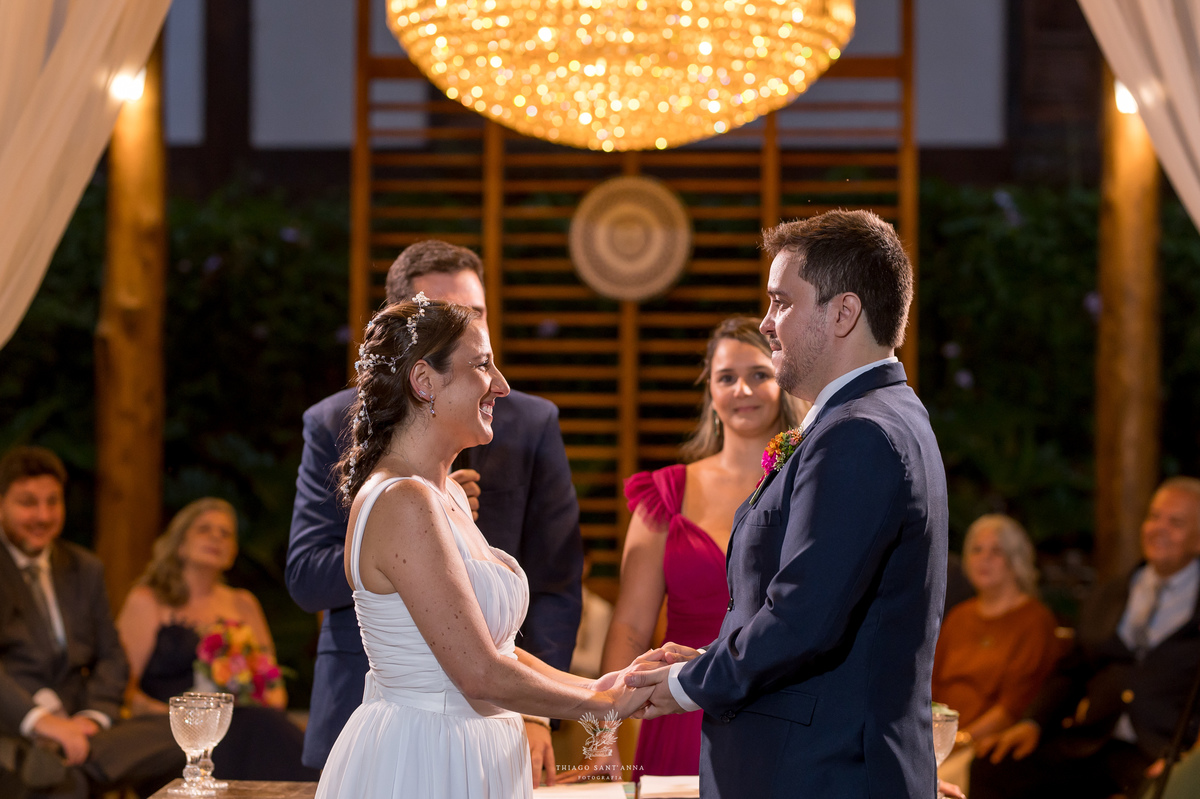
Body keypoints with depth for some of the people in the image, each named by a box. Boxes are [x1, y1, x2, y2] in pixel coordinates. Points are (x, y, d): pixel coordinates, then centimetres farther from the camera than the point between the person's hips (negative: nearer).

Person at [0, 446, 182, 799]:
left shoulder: (85, 569, 22)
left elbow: (110, 656, 18)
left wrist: (93, 716, -2)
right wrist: (38, 720, -25)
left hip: (73, 727, 6)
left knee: (178, 738, -21)